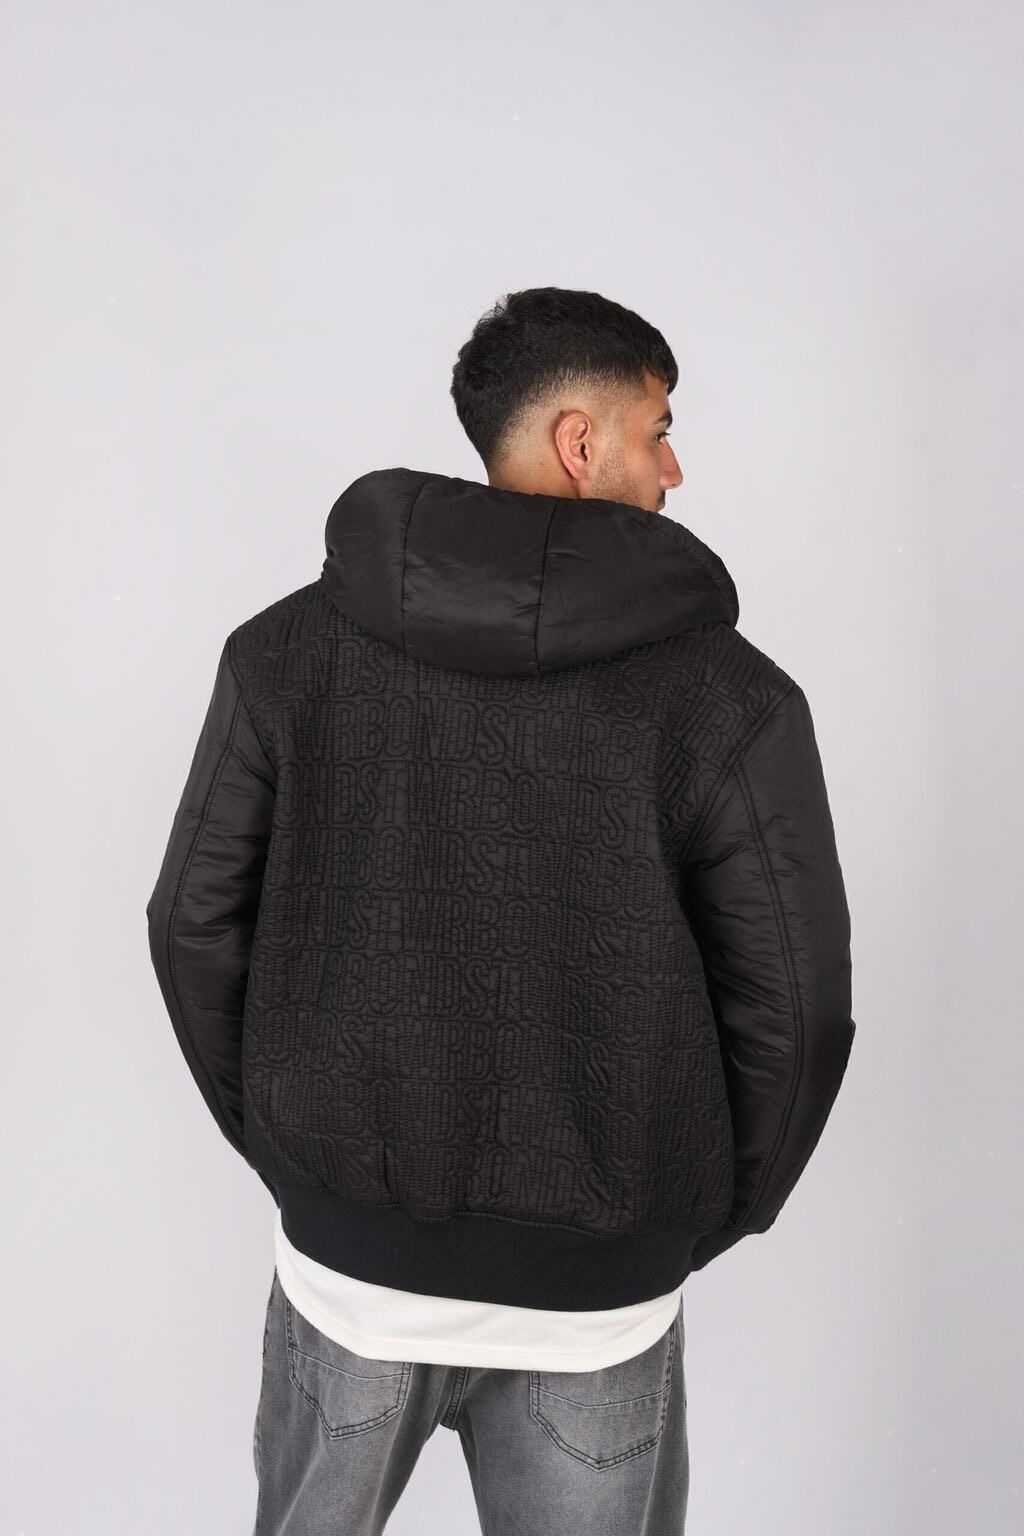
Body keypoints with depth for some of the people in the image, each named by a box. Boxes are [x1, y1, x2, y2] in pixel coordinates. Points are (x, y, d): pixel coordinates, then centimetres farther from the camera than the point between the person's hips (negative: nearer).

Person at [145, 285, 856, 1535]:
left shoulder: (288, 647, -8)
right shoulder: (728, 694, -14)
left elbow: (196, 924, -4)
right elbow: (795, 1007, -11)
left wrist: (285, 1150, 9)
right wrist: (701, 1222, 6)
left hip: (348, 1259, 2)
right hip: (598, 1297, -1)